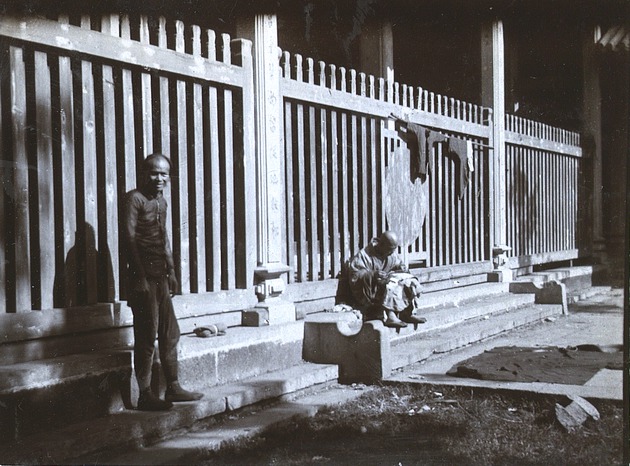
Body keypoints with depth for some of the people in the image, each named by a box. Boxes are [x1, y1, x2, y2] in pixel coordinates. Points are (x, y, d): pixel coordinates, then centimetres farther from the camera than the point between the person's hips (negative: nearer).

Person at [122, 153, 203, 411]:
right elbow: (129, 237, -15)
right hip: (143, 277, -9)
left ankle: (173, 387, 22)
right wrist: (140, 277, -20)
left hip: (160, 277, 9)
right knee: (146, 336, -5)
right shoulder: (134, 198, -8)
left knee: (170, 333, 12)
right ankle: (145, 395, 2)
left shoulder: (161, 201, 17)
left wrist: (171, 270, 19)